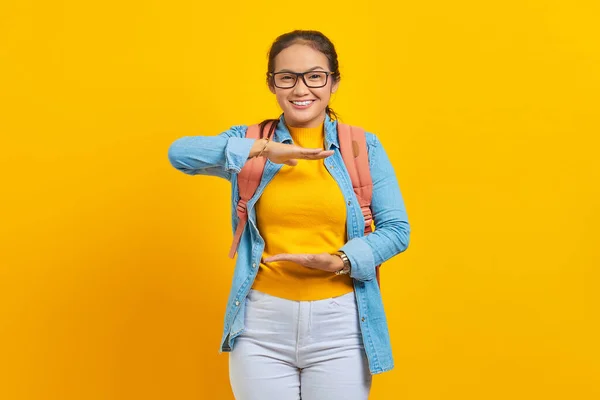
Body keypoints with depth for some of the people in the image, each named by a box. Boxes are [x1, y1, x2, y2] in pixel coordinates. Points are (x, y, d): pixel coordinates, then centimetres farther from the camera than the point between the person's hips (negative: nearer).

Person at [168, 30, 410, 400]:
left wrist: (340, 261, -16)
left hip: (340, 325, 0)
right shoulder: (249, 141, 4)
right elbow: (180, 152, -12)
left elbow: (396, 229, 0)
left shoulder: (363, 147, 3)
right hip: (261, 323, 0)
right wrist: (262, 150, -22)